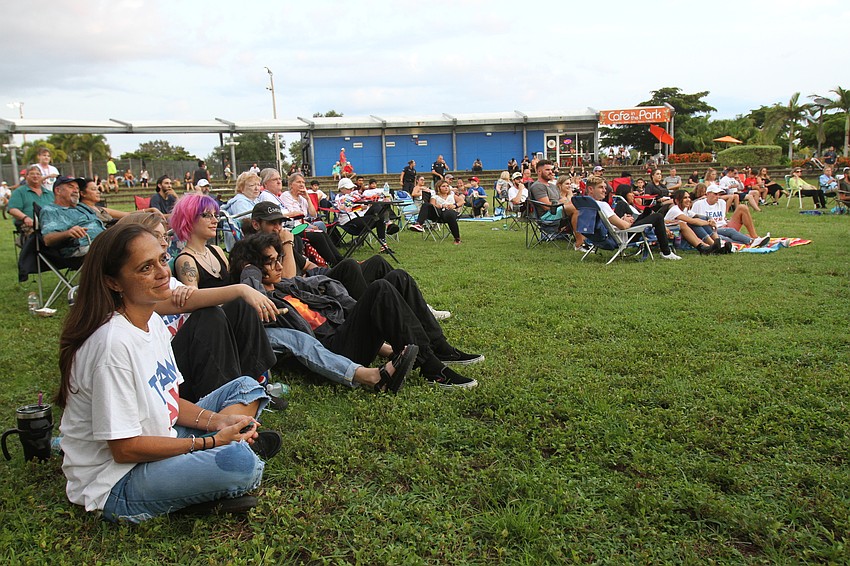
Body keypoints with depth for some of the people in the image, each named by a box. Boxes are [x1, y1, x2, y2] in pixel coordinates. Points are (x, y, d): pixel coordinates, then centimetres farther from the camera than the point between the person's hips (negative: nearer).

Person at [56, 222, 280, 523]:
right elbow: (124, 448, -23)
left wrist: (218, 421, -7)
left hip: (157, 446, 9)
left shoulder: (153, 322, 3)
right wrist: (211, 441, -20)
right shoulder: (113, 343, -25)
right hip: (115, 487, -9)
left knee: (246, 387, 7)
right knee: (240, 462, -32)